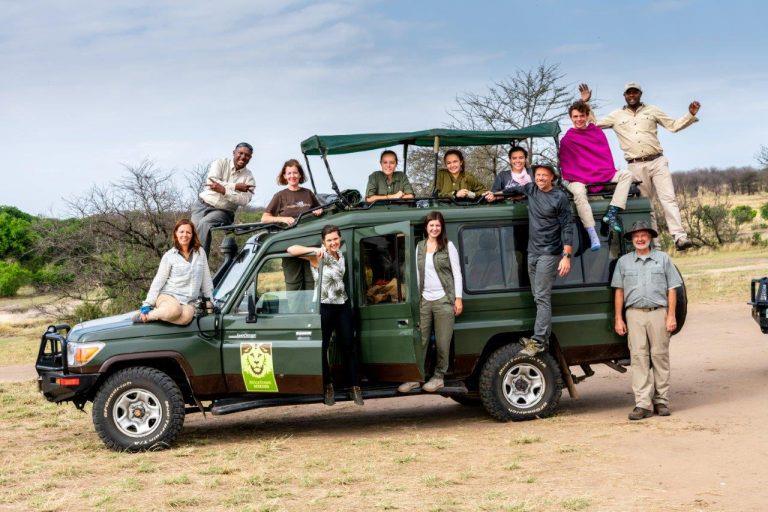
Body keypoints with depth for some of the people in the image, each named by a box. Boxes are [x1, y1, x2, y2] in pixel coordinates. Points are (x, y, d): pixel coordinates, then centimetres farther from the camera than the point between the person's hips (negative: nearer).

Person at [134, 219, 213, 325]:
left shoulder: (200, 253, 11)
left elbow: (206, 280, 17)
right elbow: (158, 281, 2)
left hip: (188, 301, 2)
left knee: (186, 317, -37)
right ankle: (145, 316, -15)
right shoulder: (169, 256, 5)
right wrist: (147, 305, -6)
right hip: (168, 296, -2)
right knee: (174, 310, -41)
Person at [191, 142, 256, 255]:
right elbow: (212, 182, -14)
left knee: (204, 224, -30)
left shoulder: (249, 178, 3)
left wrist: (224, 190, -26)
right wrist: (236, 187, -16)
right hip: (203, 204, 2)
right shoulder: (220, 163, 4)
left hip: (223, 211, -2)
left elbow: (244, 200, -14)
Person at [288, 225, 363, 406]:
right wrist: (314, 250, -33)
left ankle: (355, 387, 13)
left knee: (349, 346, 7)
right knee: (322, 347, 0)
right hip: (324, 307, -5)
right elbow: (291, 250, -26)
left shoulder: (340, 254, 5)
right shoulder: (318, 257, -14)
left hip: (343, 305, 5)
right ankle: (328, 387, 15)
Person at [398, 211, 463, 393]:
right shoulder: (420, 247, 11)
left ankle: (439, 376, 12)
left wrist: (458, 298, -6)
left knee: (442, 342, 0)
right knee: (420, 341, 2)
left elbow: (457, 273, 0)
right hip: (425, 300, 3)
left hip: (444, 300, -3)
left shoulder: (448, 246, 0)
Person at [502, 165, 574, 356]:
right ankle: (544, 337, 8)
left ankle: (539, 341, -15)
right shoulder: (531, 189, 8)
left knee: (542, 297, -12)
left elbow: (567, 227, -10)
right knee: (539, 296, 5)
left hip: (549, 254, -6)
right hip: (532, 252, 7)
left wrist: (567, 256, -17)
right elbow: (514, 189, 32)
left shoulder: (560, 197, -8)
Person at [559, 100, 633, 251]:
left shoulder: (597, 132, 14)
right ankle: (592, 235, -46)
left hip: (603, 174, 4)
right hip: (578, 179, -4)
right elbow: (566, 165, 3)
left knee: (626, 175, -17)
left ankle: (611, 214, -29)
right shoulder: (567, 139, 4)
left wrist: (609, 172, -2)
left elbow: (606, 154, 12)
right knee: (579, 192, -38)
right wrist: (572, 178, -10)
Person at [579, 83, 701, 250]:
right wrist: (585, 103, 8)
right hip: (636, 166, 1)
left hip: (657, 161, 0)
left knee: (668, 199, -15)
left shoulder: (652, 110, 15)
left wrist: (691, 115, 1)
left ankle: (680, 237, -23)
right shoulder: (616, 116, 14)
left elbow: (674, 125, 15)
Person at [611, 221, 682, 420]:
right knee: (638, 357, -5)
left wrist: (671, 316, -2)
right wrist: (618, 319, 5)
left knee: (660, 356, 2)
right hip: (634, 314, 1)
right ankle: (643, 404, -6)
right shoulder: (624, 261, 13)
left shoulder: (663, 259, 10)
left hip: (658, 313, -1)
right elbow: (619, 291, 12)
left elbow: (671, 290, 7)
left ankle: (661, 400, 9)